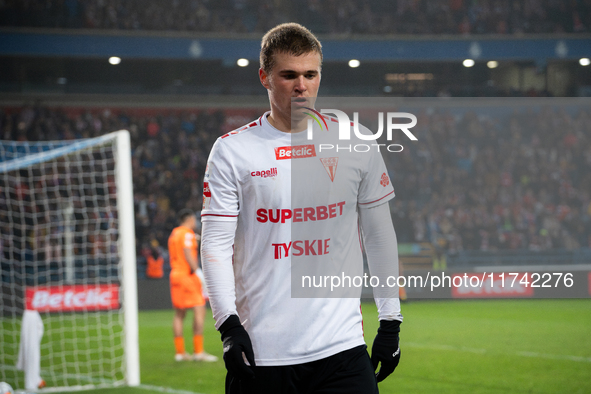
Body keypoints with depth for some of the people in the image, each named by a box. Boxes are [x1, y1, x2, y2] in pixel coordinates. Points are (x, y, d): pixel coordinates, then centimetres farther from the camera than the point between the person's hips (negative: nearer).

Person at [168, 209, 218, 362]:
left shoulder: (174, 234, 18)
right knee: (199, 310, -10)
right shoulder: (187, 234, -8)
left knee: (179, 313, 9)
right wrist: (196, 269, -18)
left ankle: (180, 351, 10)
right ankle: (199, 351, -15)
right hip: (187, 275, -9)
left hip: (175, 274, 9)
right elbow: (188, 254, -19)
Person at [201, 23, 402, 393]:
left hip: (341, 348, 1)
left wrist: (390, 321, 9)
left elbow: (380, 234, 13)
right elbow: (216, 243, -1)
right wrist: (229, 324, -13)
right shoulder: (232, 150, 1)